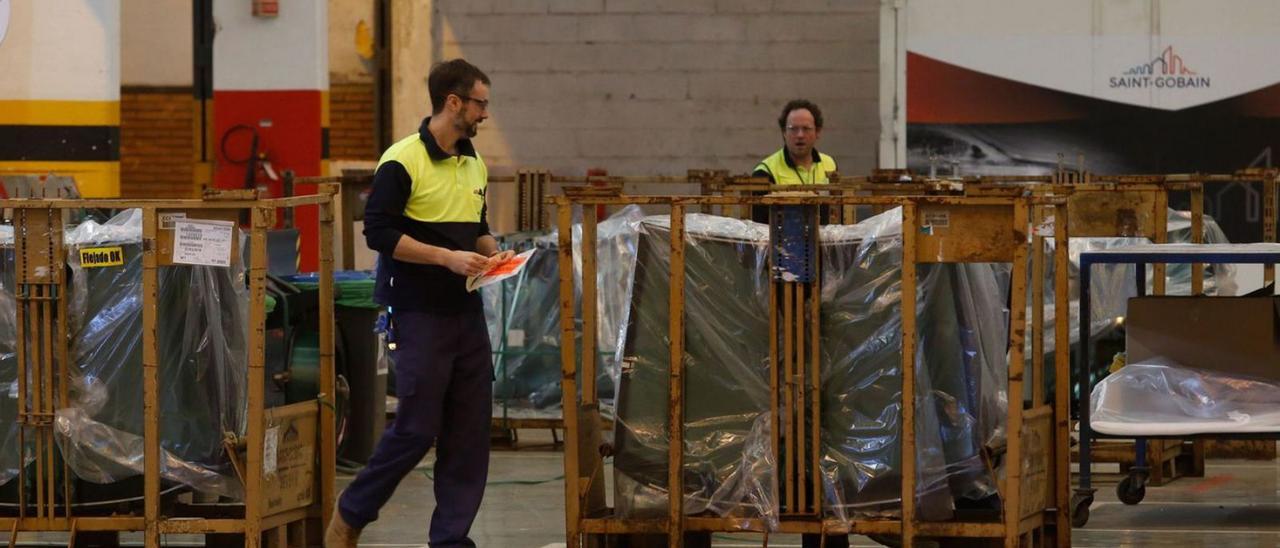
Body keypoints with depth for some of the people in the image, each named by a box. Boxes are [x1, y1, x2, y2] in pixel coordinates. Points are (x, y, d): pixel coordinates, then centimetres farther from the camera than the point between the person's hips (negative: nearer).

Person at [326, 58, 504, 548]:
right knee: (417, 428, -5)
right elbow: (379, 232, -16)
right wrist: (447, 257, -20)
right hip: (420, 314, -7)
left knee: (469, 432, 5)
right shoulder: (403, 161, -11)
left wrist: (493, 253, 4)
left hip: (467, 312, 8)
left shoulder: (474, 165, 13)